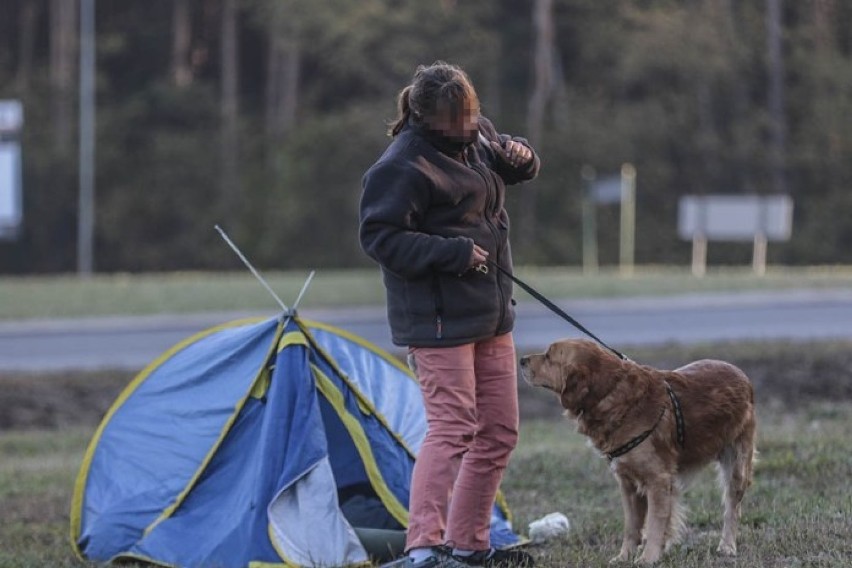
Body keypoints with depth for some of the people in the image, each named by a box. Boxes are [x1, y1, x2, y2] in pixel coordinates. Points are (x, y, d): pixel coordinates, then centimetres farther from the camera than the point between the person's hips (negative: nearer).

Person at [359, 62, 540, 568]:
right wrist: (453, 253, -23)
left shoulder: (477, 135, 8)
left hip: (490, 314, 9)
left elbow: (514, 168, 25)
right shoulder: (403, 166, -17)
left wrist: (520, 156, 0)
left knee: (500, 431, 12)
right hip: (440, 319, -9)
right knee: (452, 427, -15)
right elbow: (380, 237, -19)